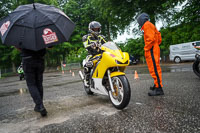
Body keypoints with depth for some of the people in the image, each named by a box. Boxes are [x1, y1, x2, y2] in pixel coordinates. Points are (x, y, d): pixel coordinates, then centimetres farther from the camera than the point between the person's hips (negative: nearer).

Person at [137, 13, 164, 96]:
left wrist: (146, 49, -15)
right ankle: (157, 85, 25)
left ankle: (159, 88, -12)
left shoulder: (147, 25, -5)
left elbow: (151, 38, -20)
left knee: (154, 69, -13)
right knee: (155, 68, 15)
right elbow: (159, 39, 25)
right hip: (155, 49, 11)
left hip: (151, 50, -11)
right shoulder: (151, 25, 26)